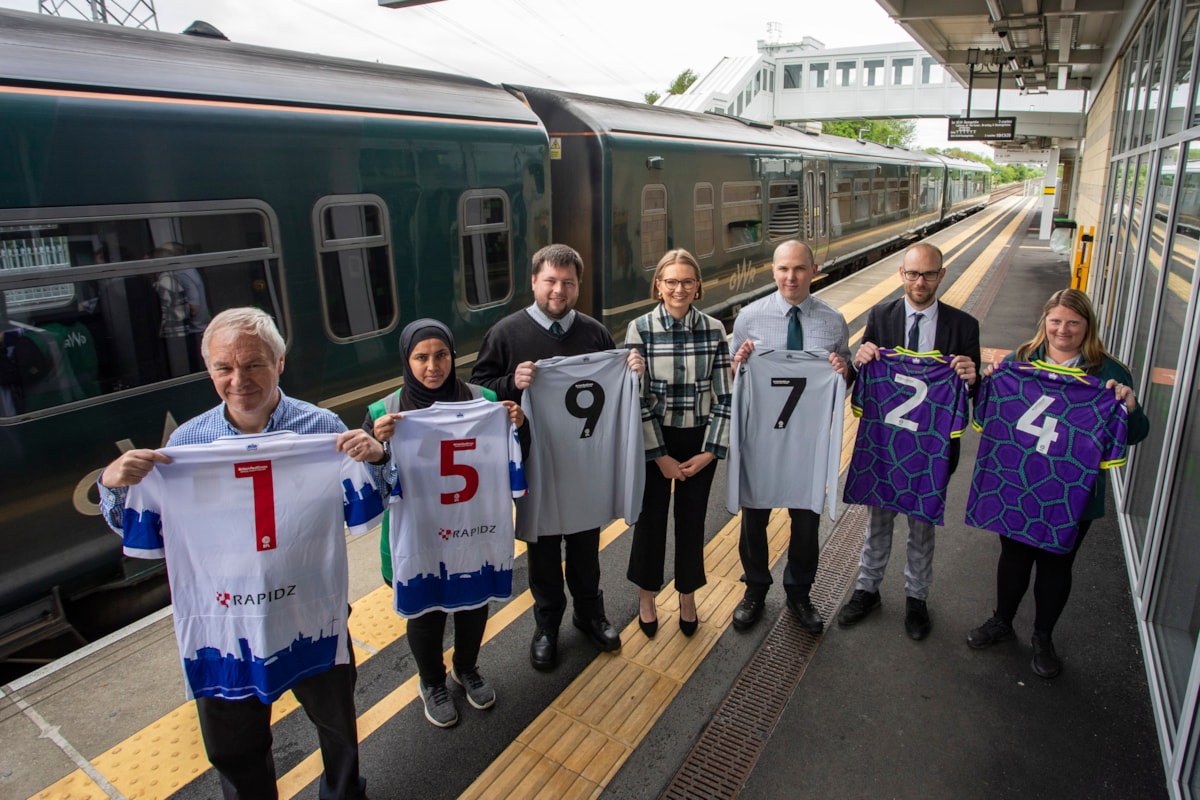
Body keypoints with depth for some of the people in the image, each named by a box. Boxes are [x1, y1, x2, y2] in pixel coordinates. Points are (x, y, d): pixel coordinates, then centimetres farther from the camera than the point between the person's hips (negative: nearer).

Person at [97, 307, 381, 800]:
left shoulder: (321, 427, -11)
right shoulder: (187, 441, -6)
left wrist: (375, 458, -26)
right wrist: (114, 484, -19)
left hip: (313, 615, 0)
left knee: (337, 722, 23)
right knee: (233, 751, 21)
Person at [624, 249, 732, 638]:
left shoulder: (714, 329, -5)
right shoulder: (640, 329, -11)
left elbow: (723, 395, -3)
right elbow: (637, 399, -11)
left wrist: (711, 450, -8)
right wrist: (661, 456, -11)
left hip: (700, 443, 2)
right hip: (654, 443, -1)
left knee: (692, 519, 14)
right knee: (651, 518, 12)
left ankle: (687, 597, 37)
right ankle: (646, 596, 36)